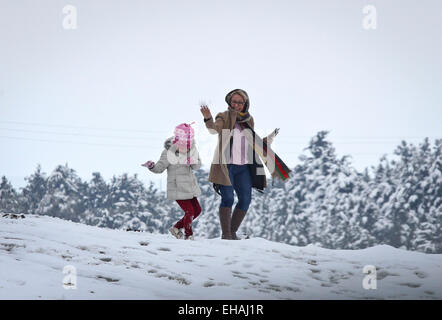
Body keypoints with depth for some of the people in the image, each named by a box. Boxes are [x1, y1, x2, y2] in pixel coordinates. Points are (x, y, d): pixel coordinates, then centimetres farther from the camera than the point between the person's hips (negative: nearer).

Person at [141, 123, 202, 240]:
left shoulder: (192, 150, 2)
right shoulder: (169, 153, -13)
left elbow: (198, 165, 4)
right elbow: (159, 168, -7)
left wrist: (193, 163, -19)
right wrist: (152, 166, -28)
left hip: (190, 186, 7)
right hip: (177, 188, -7)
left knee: (197, 210, 12)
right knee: (189, 211, -10)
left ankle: (176, 228, 27)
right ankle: (188, 235, 12)